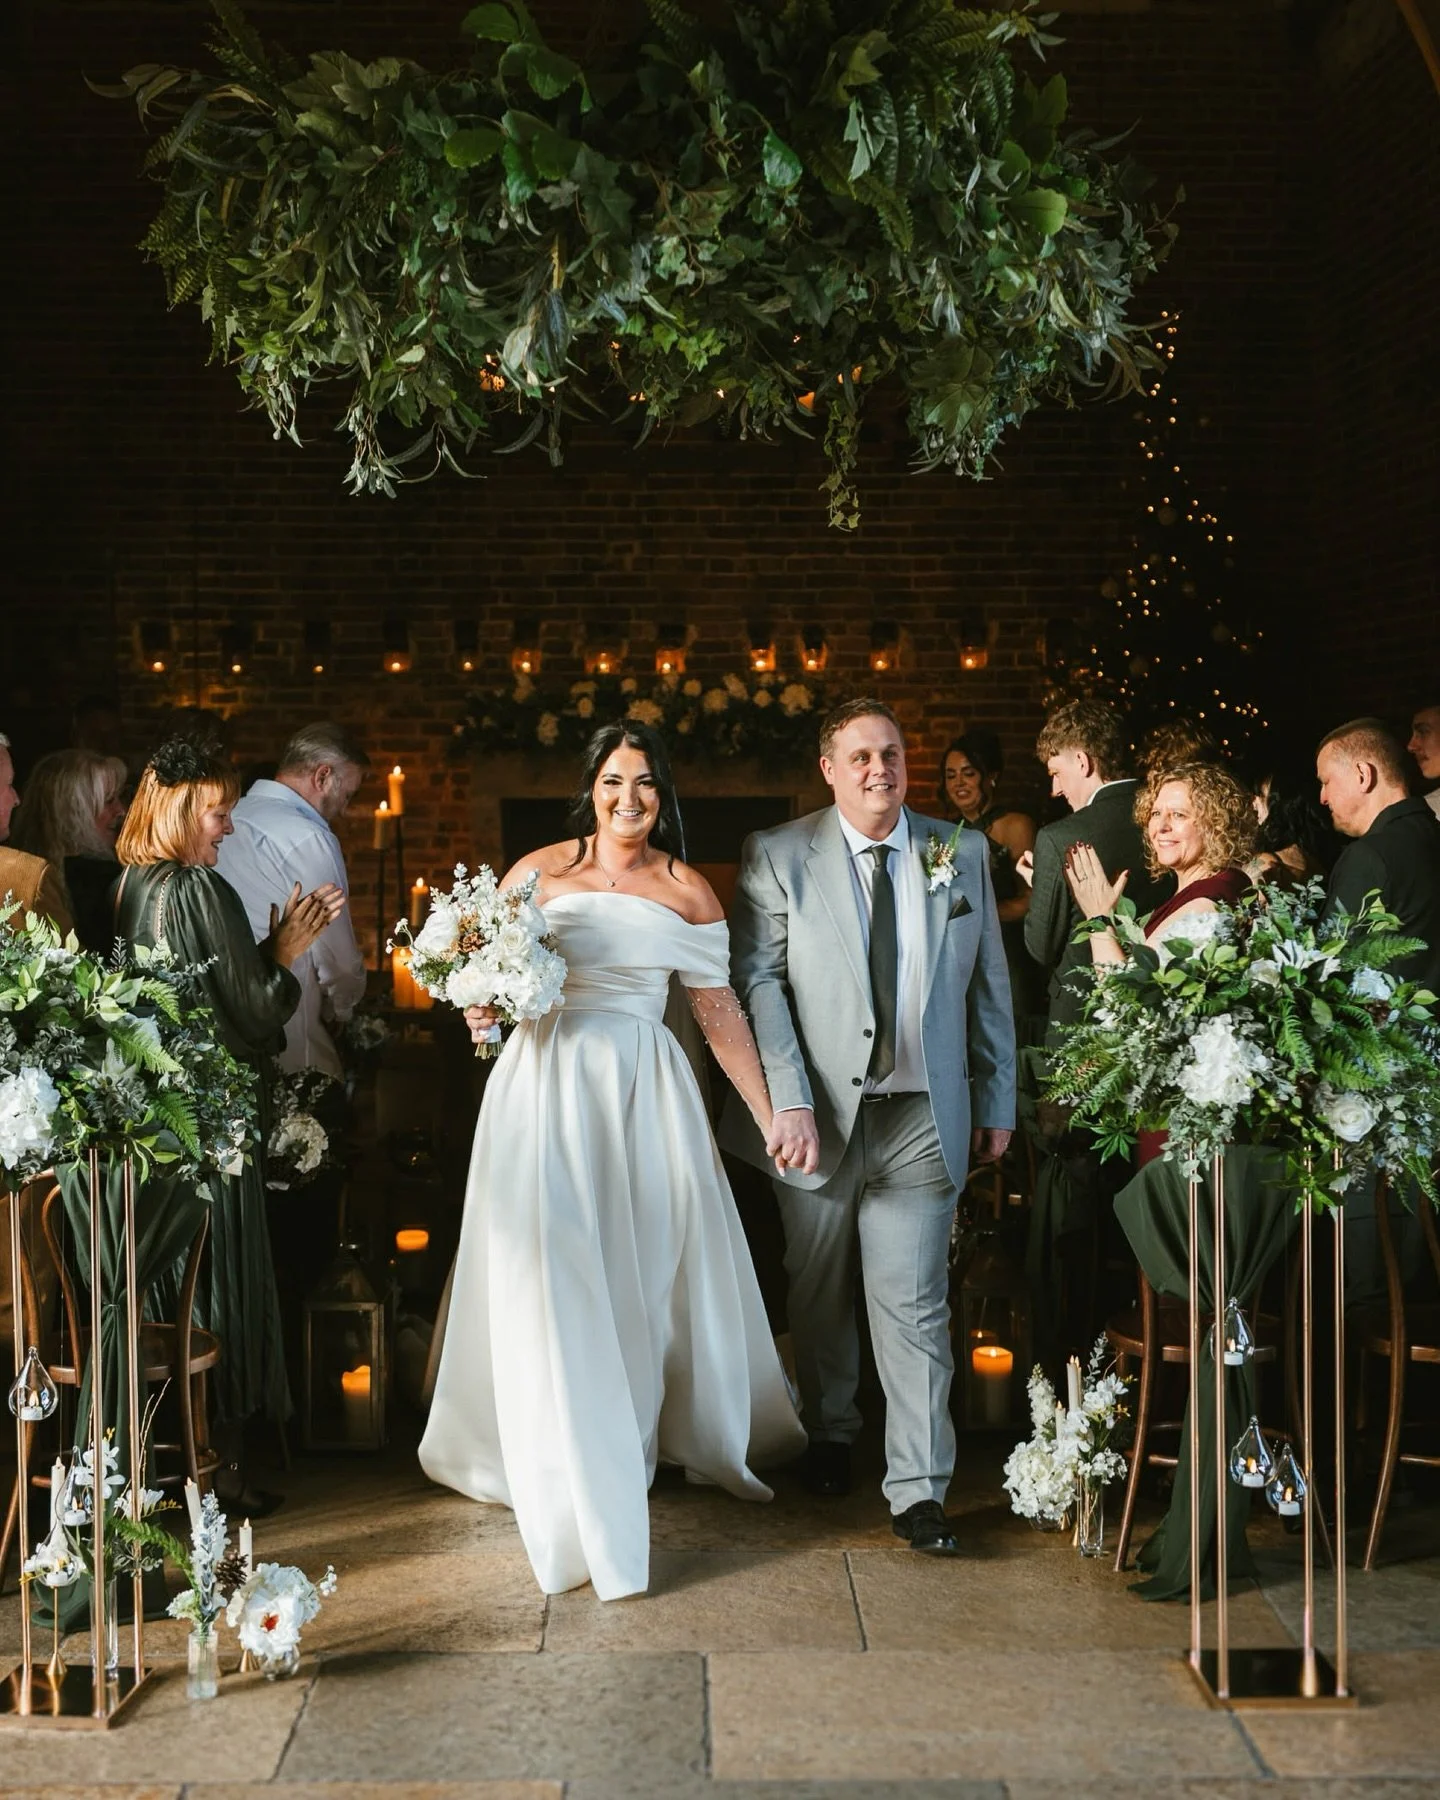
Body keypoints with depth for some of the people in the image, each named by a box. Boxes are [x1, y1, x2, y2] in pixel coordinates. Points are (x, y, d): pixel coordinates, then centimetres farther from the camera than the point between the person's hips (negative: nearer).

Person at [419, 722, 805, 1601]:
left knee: (649, 1275, 5)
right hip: (546, 1084, 0)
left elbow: (720, 1011, 5)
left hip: (645, 1092, 1)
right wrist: (482, 1009, -12)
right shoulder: (536, 874, 4)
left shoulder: (687, 892, 4)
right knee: (552, 1282, -2)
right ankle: (580, 1488, 10)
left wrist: (772, 1116, 3)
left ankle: (639, 1446, 26)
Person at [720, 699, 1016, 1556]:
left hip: (923, 1117, 0)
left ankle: (919, 1491, 4)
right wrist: (789, 1101, -17)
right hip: (819, 1112, 0)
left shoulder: (962, 853, 5)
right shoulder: (778, 857, -2)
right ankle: (831, 1436, 38)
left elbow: (990, 986, 9)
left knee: (915, 1302, -2)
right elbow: (759, 981, -9)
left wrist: (997, 1103, 7)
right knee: (820, 1293, 15)